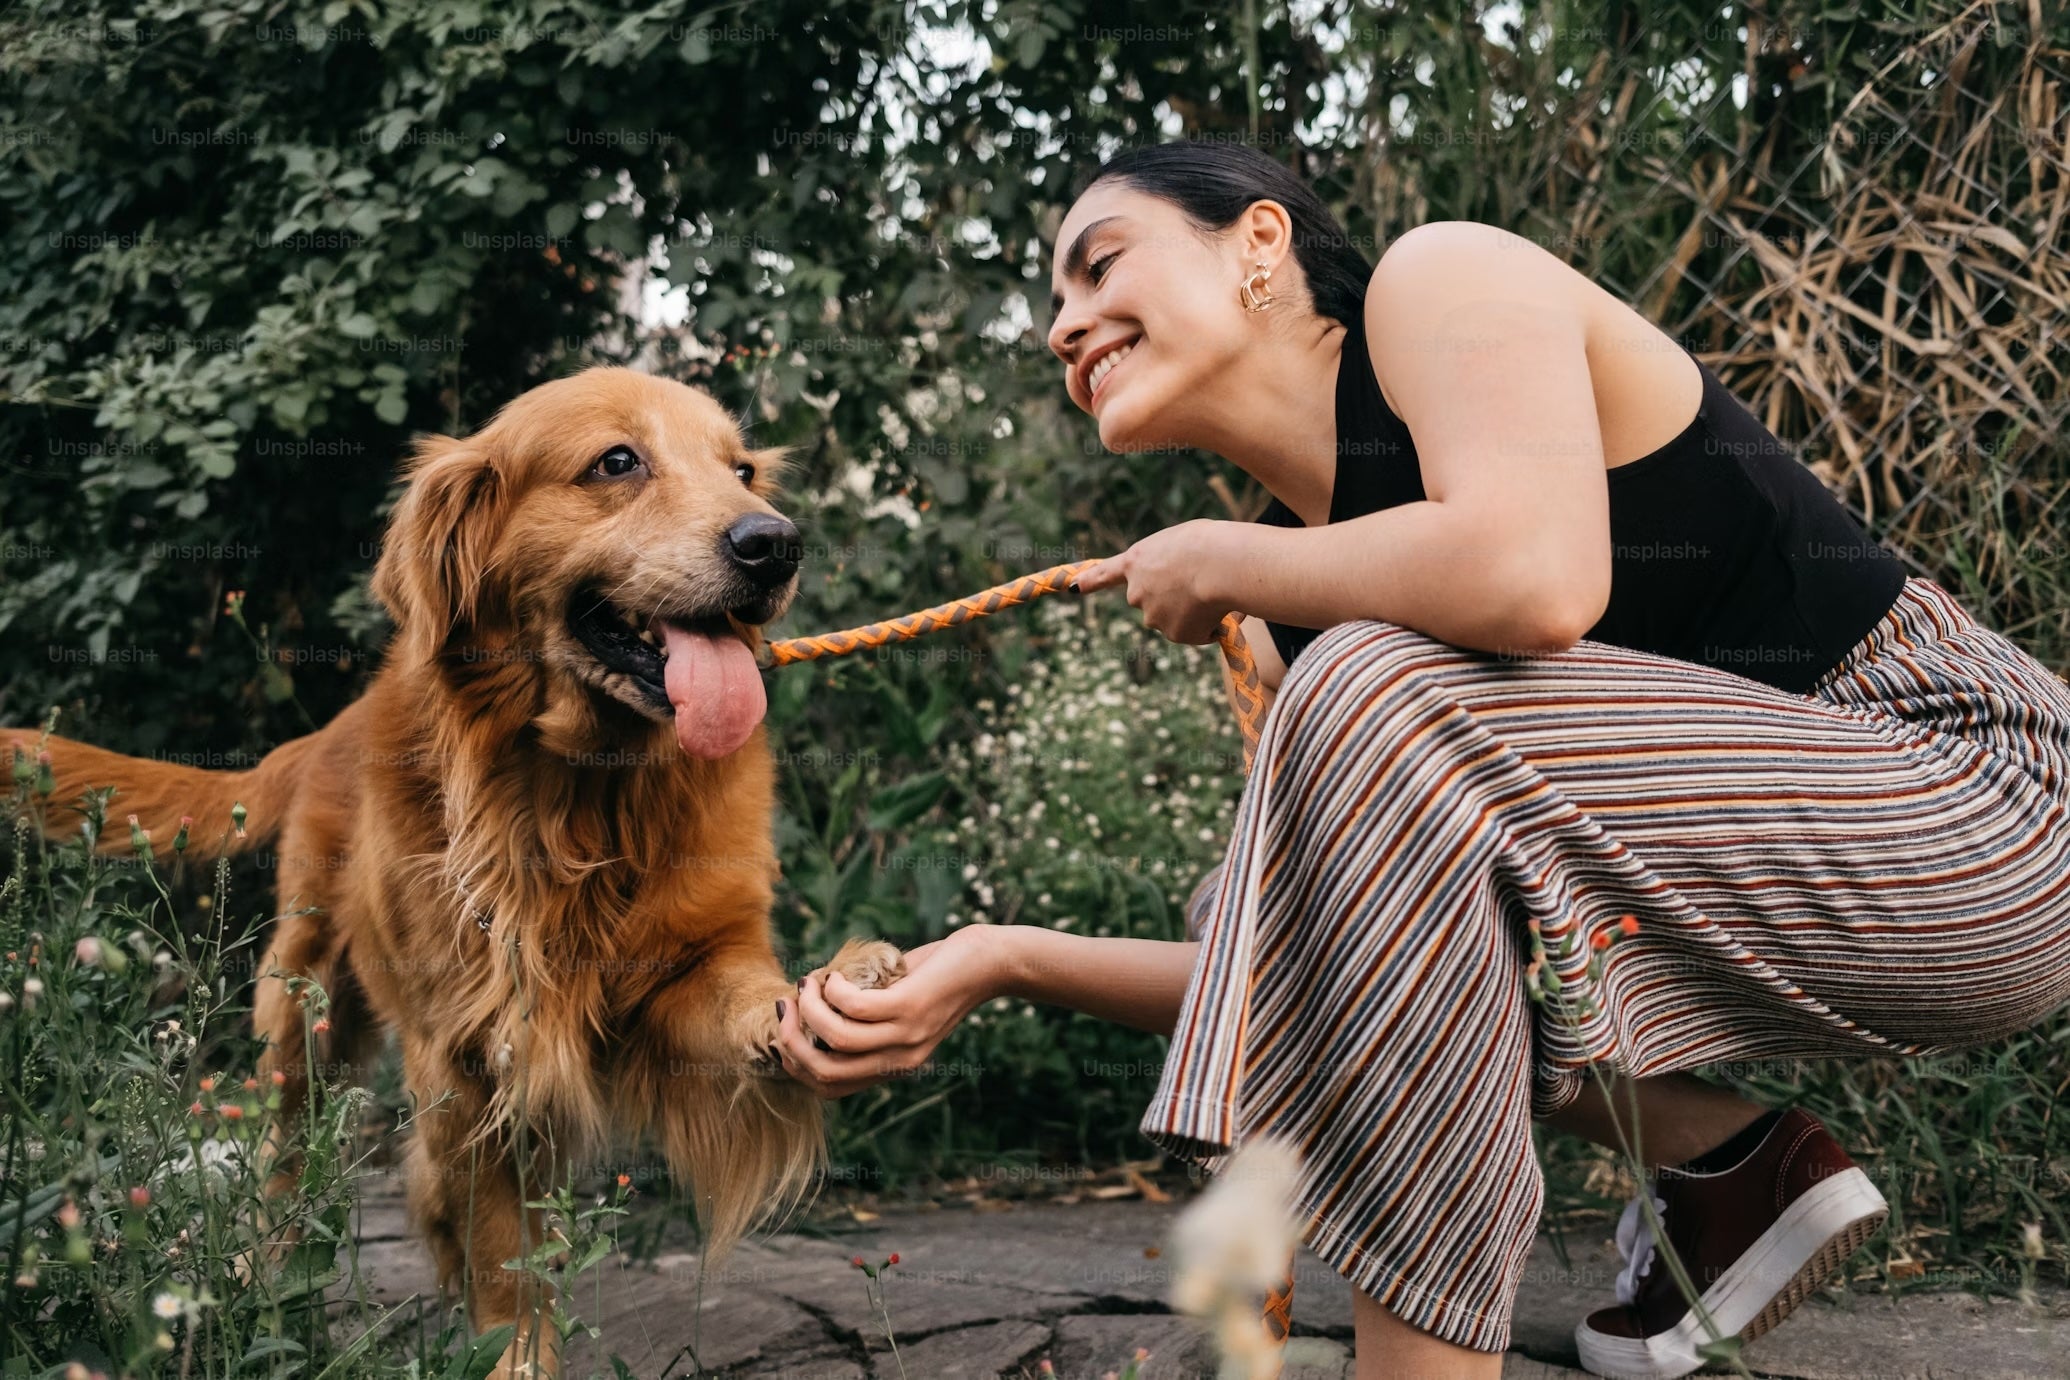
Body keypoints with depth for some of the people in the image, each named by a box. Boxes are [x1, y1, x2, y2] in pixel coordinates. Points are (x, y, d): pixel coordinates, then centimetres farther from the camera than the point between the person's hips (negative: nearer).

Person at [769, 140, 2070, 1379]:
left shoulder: (1444, 277, -12)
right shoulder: (1295, 618, 8)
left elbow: (1533, 582, -33)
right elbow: (1299, 977, 3)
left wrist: (1218, 561, -15)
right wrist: (1004, 960, -10)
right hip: (1757, 861, 9)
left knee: (1377, 701, -27)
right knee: (1265, 922, 13)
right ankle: (1733, 1164, 8)